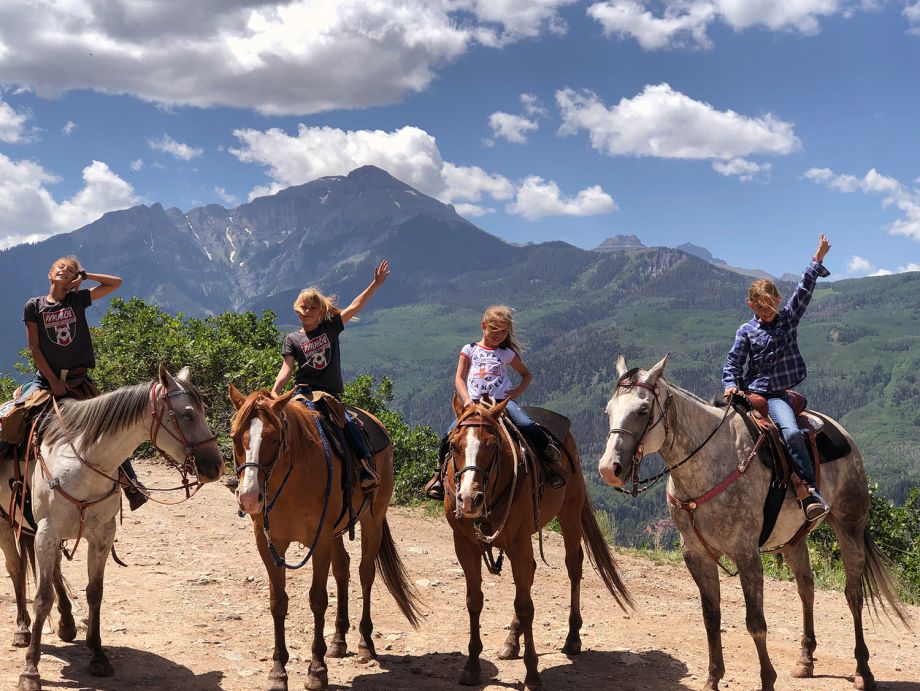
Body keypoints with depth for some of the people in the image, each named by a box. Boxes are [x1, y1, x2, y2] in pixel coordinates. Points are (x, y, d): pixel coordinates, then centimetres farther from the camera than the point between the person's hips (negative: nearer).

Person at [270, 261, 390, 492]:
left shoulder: (331, 328, 12)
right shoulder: (292, 339, 11)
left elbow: (355, 306, 8)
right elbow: (287, 368, 0)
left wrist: (376, 283, 2)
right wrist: (274, 392, -17)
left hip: (330, 395, 0)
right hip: (304, 393, 0)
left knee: (348, 423, -25)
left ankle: (366, 465, -25)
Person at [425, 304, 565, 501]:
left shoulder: (507, 353, 16)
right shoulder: (469, 350, 14)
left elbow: (527, 375, 25)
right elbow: (459, 378, 9)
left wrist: (518, 391, 5)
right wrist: (466, 399, -9)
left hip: (502, 400, 0)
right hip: (474, 402, 0)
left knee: (526, 424, -28)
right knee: (451, 434, -20)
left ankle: (551, 458, -15)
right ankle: (440, 472, 1)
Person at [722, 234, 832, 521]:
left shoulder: (789, 318, 8)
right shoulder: (746, 331, 6)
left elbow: (804, 290, 1)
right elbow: (732, 363, 5)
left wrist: (817, 261, -5)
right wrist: (731, 385, -12)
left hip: (778, 395, -2)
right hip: (751, 393, 2)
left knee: (791, 432, -26)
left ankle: (810, 491, -27)